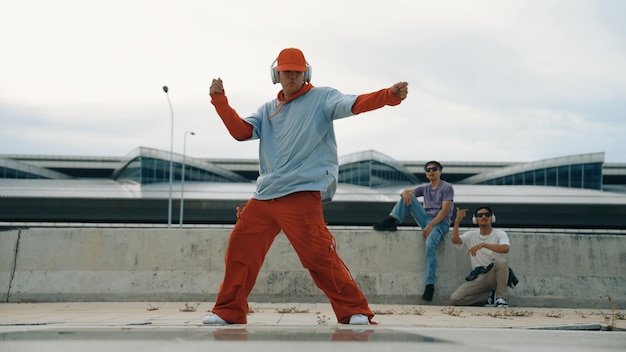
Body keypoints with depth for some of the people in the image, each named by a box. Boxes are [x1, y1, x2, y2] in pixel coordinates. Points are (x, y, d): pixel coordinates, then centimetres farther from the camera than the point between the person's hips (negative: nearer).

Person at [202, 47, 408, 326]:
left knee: (319, 256, -13)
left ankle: (355, 311, 0)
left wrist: (390, 95, -30)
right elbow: (240, 131, 10)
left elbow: (355, 104, -13)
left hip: (302, 196, -6)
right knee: (240, 248, 7)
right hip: (264, 197, 6)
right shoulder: (269, 110, 19)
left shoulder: (321, 97, 3)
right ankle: (229, 311, 21)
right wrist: (219, 100, 0)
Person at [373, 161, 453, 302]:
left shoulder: (447, 188, 2)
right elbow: (404, 192, 10)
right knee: (408, 196, -9)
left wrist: (430, 226, -20)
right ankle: (392, 222, -20)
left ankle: (429, 285, -33)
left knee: (430, 245, -35)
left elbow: (445, 210, -10)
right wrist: (405, 192, -17)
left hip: (440, 222, -6)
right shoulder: (424, 188, 20)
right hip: (426, 218, 6)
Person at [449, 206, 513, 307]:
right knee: (455, 299, -18)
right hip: (477, 278, 3)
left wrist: (483, 244, -33)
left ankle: (501, 297, -20)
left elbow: (506, 248, -23)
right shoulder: (471, 235, 9)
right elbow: (455, 240, -11)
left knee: (501, 261, -36)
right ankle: (490, 295, 1)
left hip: (494, 275, -3)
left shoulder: (499, 234, 0)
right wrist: (457, 221, -24)